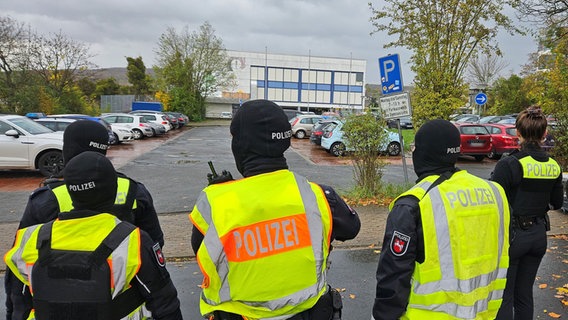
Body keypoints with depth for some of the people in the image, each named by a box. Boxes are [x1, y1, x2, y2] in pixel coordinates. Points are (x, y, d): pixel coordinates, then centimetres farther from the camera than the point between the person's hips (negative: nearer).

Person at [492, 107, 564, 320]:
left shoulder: (509, 164, -19)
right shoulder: (553, 166, 0)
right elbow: (556, 203, 10)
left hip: (512, 234, -6)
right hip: (538, 235, 6)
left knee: (504, 296, 7)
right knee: (524, 294, 20)